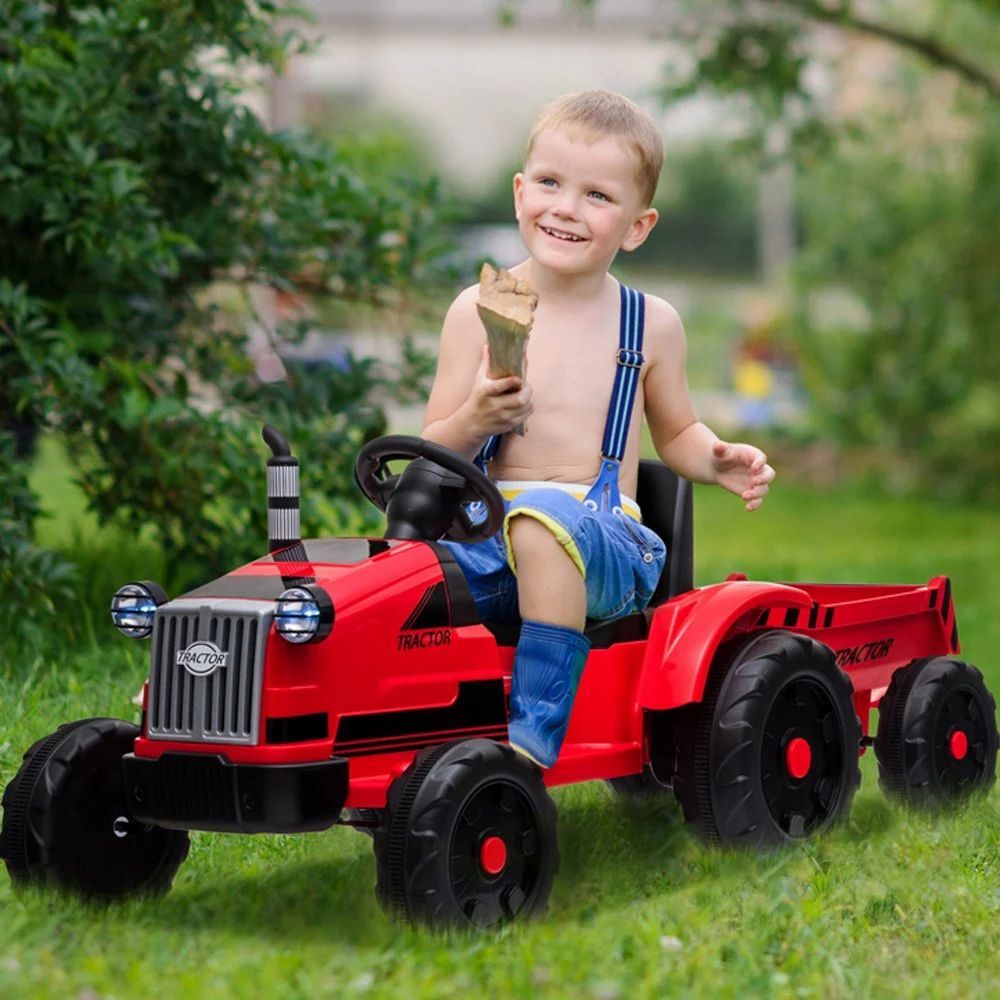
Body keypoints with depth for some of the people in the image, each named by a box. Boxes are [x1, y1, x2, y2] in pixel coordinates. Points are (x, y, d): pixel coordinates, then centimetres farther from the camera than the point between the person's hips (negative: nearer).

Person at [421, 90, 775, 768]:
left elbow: (675, 432, 24)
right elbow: (433, 455, 7)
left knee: (544, 515, -37)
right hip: (486, 539, 1)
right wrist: (476, 421, -15)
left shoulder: (651, 324, 9)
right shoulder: (477, 312, 7)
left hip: (606, 542, -1)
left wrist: (719, 462, 2)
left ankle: (534, 738, -39)